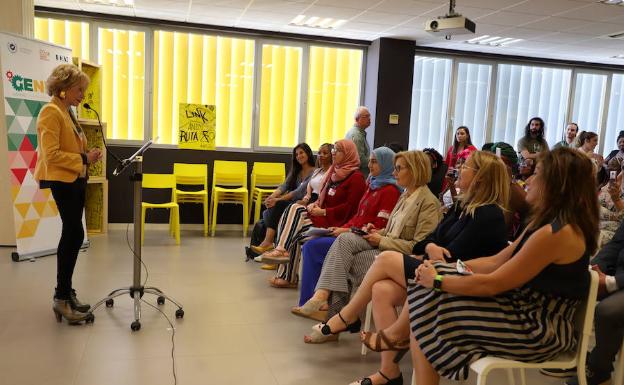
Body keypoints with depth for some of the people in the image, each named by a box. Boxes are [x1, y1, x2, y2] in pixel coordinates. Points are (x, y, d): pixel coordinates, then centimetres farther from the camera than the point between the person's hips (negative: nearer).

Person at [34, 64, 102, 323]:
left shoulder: (67, 112, 15)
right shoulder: (51, 112, -13)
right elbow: (51, 155, -20)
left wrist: (87, 157, 5)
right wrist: (83, 159, -18)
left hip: (75, 180, 10)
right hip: (62, 181, -10)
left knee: (71, 235, 12)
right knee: (75, 235, -11)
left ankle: (65, 293, 21)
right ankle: (62, 297, -1)